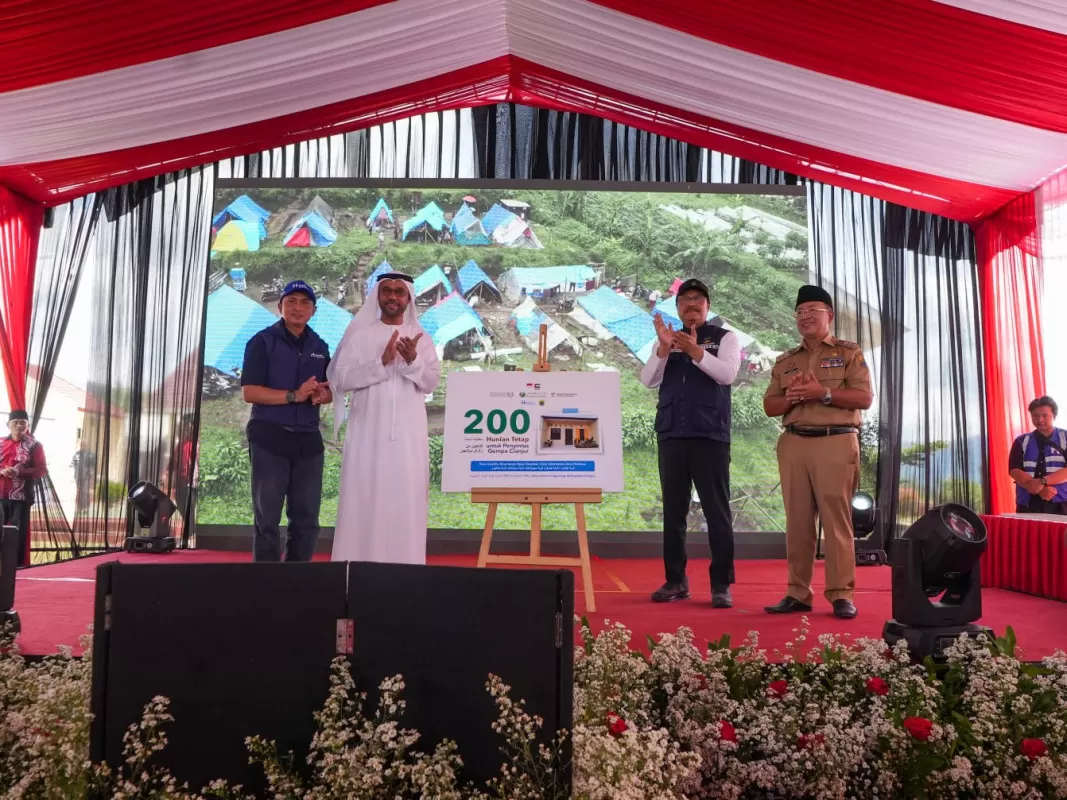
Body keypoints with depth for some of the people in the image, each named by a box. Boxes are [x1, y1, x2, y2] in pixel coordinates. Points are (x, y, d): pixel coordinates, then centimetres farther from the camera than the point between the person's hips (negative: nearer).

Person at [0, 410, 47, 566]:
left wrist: (19, 472, -17)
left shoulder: (34, 445, 1)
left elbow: (42, 470, -4)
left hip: (21, 496, -3)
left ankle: (17, 565, 4)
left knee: (18, 532, 0)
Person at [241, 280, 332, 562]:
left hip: (308, 439, 5)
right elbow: (249, 392, -11)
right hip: (270, 436, -5)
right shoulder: (262, 341, -3)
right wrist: (294, 395, -21)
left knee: (307, 518, 9)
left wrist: (324, 395, -8)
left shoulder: (319, 347, 12)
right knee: (267, 517, 3)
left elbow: (330, 390, 17)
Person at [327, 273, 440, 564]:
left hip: (408, 433, 1)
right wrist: (382, 363, -16)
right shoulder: (359, 335, 5)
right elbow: (342, 379, -5)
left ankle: (404, 564, 4)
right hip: (368, 431, -1)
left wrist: (412, 360, -20)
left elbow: (431, 382, -1)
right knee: (363, 498, -2)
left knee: (405, 500, -1)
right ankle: (359, 562, 4)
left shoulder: (421, 338, 9)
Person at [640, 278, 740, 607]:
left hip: (710, 435, -3)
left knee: (717, 510, -2)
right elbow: (648, 380, 2)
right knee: (673, 510, 7)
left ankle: (721, 584, 5)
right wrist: (664, 349, -13)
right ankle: (675, 580, 15)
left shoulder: (725, 338, 6)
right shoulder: (665, 341, 15)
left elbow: (727, 374, -11)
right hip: (671, 435, 4)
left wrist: (695, 351, -23)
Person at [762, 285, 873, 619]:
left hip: (836, 442, -4)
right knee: (797, 521, 3)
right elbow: (769, 406, 15)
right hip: (793, 444, 4)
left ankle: (841, 594, -1)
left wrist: (824, 393, -13)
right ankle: (798, 593, 7)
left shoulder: (849, 353, 8)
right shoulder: (785, 361, 19)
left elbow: (864, 398, -3)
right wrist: (791, 397, -6)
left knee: (836, 519, -6)